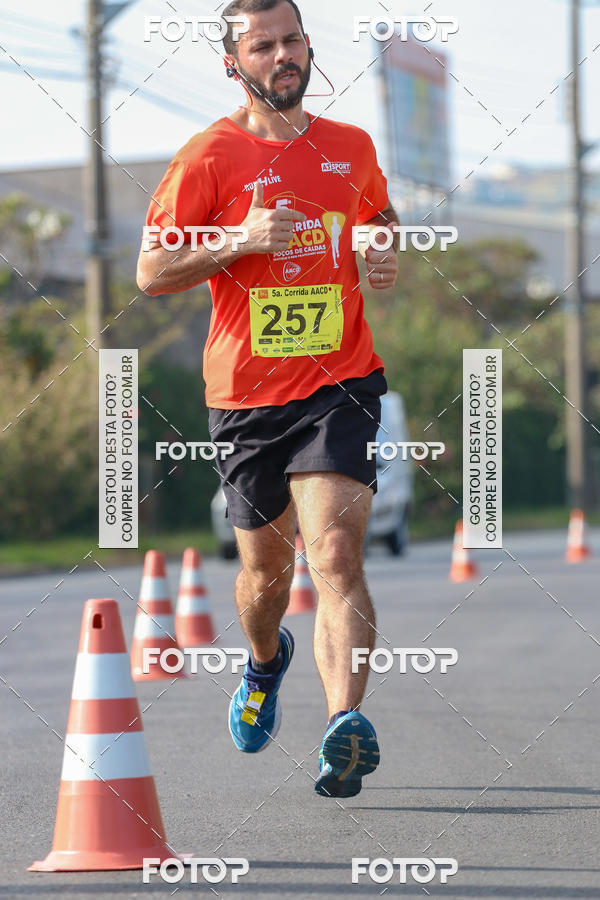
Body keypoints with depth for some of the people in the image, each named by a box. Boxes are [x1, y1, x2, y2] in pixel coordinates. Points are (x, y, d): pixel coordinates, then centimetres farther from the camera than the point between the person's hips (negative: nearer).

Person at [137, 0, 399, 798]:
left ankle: (345, 724, -30)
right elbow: (151, 273, -4)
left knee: (337, 553, -19)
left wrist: (388, 258, 7)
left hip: (340, 385, 0)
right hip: (247, 395, 0)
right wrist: (241, 241, -18)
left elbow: (379, 213, 30)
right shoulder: (209, 157, -3)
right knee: (266, 571, 14)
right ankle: (265, 663, 48)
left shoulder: (353, 149, 9)